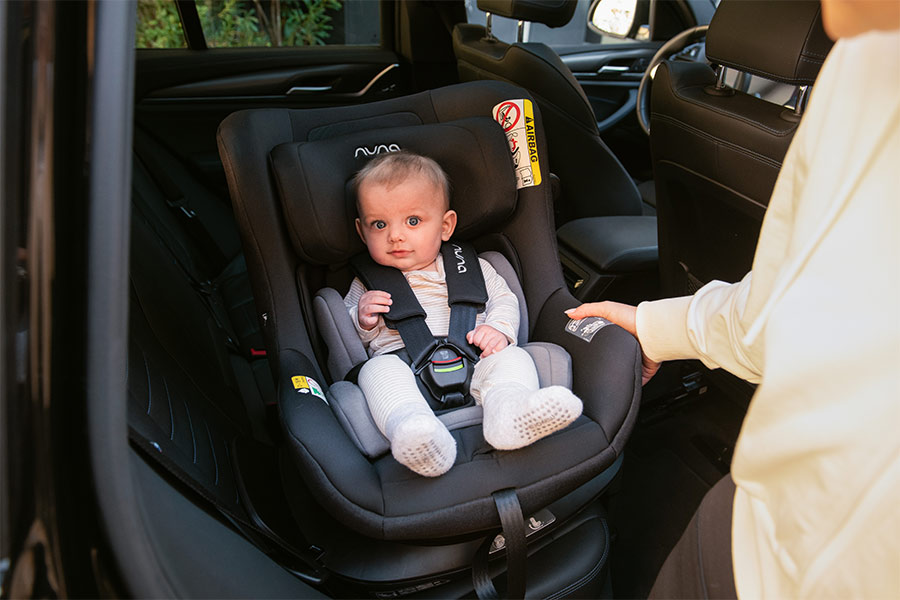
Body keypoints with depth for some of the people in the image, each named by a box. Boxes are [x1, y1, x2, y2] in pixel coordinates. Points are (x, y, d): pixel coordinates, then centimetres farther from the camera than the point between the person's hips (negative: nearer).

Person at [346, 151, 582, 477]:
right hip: (403, 366, -1)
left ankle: (509, 408, -55)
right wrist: (362, 321, -3)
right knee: (378, 369, -31)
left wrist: (499, 329, -4)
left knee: (513, 357, -23)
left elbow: (504, 300, 18)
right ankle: (414, 429, -58)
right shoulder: (366, 285, 20)